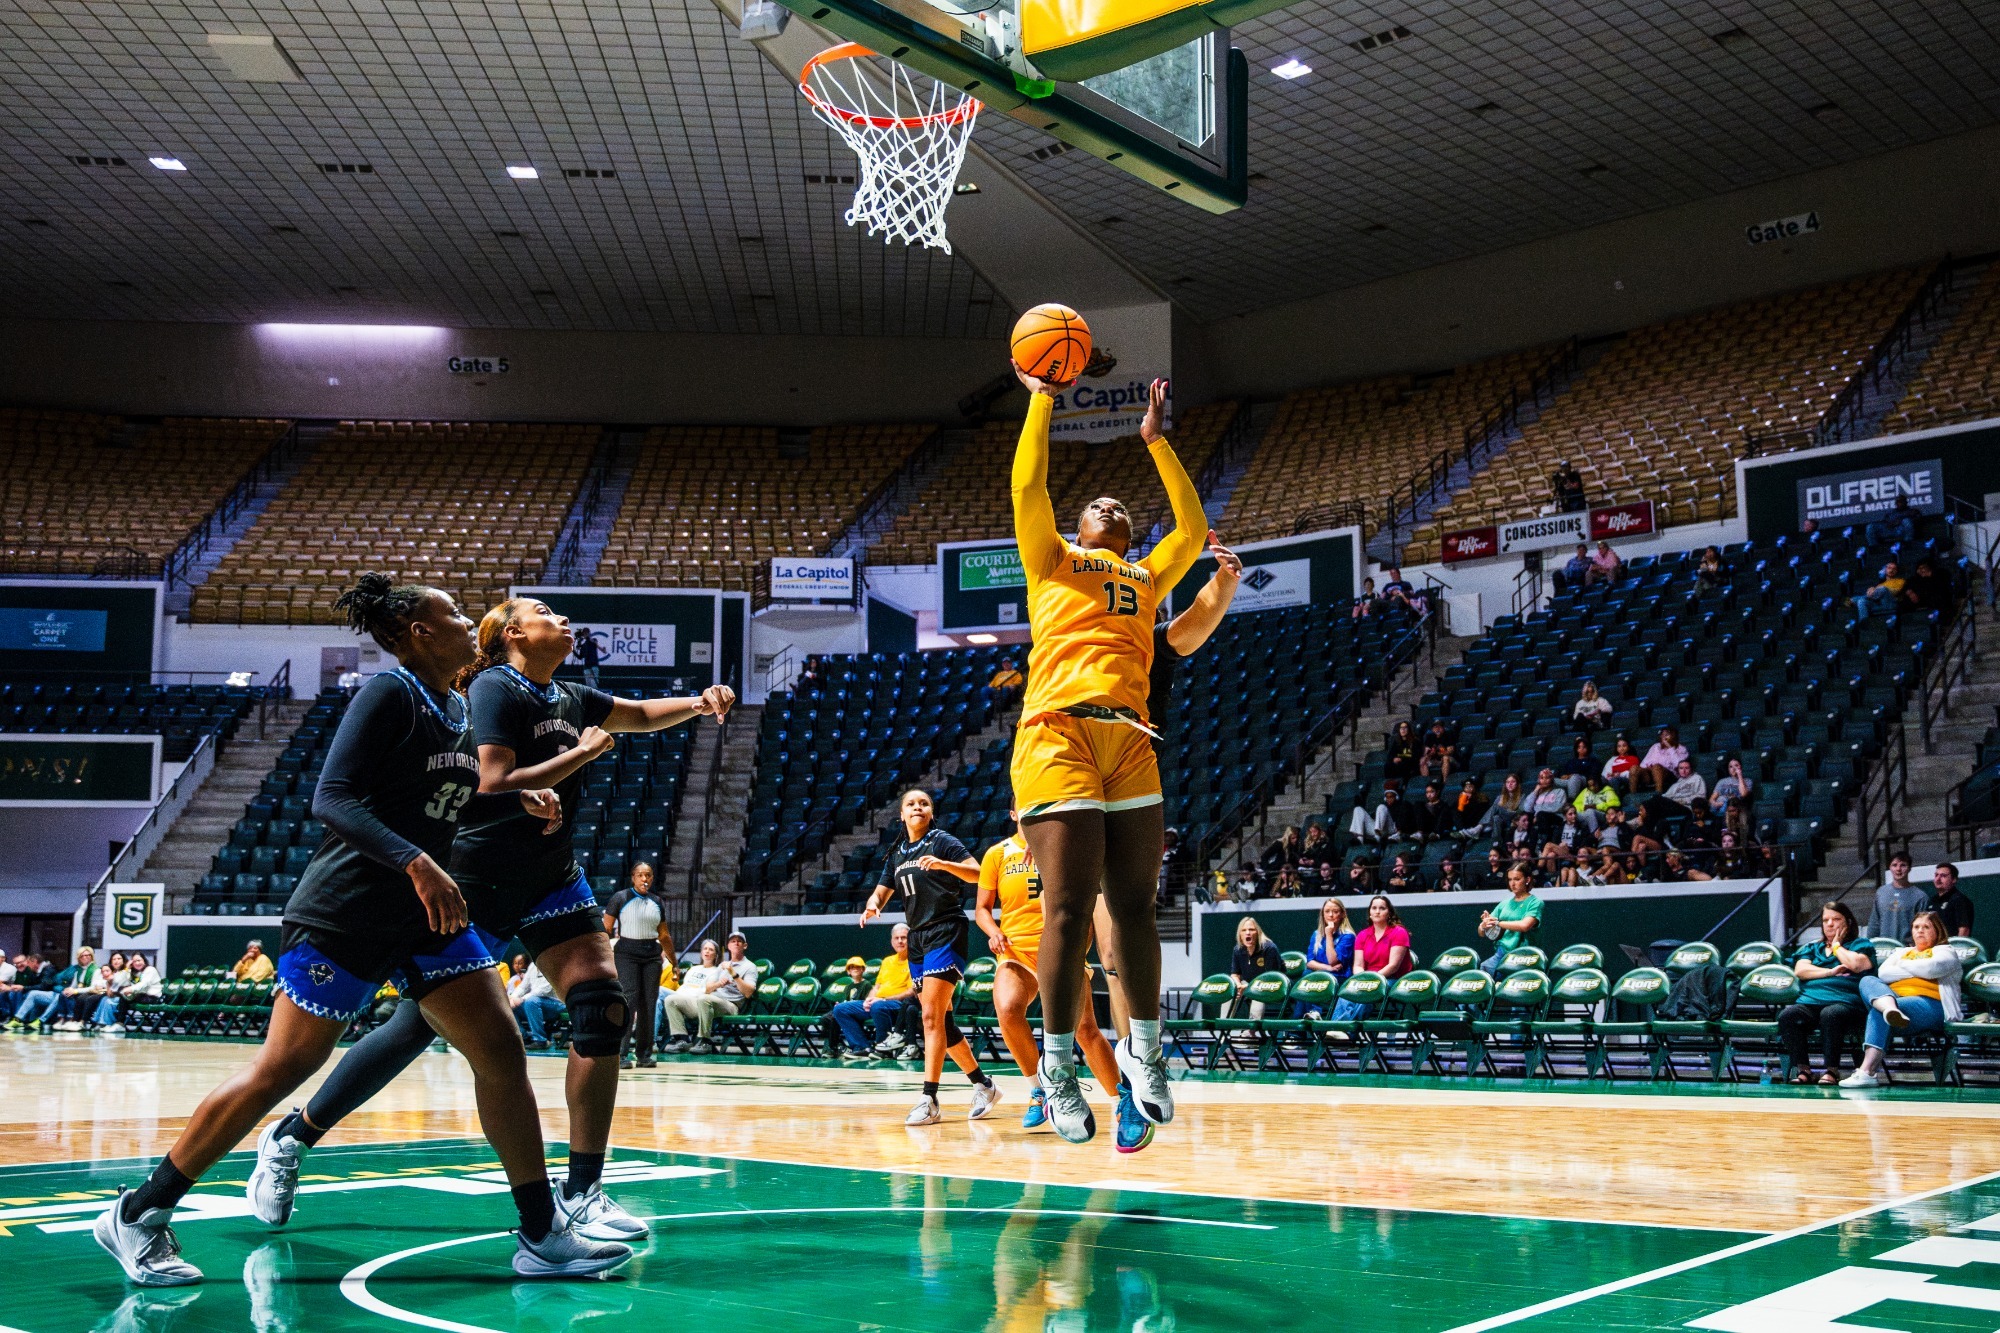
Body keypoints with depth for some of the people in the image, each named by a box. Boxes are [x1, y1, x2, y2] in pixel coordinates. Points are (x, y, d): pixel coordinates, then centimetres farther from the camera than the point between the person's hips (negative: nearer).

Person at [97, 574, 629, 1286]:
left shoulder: (457, 710, 12)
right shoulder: (388, 694, -13)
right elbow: (332, 799, -22)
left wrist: (517, 797, 16)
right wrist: (416, 863, -32)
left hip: (427, 913, 8)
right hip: (346, 913, -8)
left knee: (501, 1052, 1)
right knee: (283, 1068, -6)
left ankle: (543, 1236, 6)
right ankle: (138, 1214, 10)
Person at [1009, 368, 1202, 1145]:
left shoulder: (1146, 578, 28)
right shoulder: (1053, 562, 18)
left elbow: (1193, 529, 26)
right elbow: (1029, 487, 8)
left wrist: (1155, 440, 29)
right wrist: (1041, 401, 14)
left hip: (1130, 737, 4)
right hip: (1059, 730, -4)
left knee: (1133, 903, 2)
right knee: (1069, 907, -9)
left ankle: (1143, 1049, 12)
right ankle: (1058, 1066, -3)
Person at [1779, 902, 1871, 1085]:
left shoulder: (1860, 946, 20)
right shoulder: (1812, 948, 30)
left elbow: (1857, 965, -3)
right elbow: (1800, 970, 12)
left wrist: (1837, 945, 12)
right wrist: (1830, 972, 1)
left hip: (1844, 1002, -3)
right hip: (1809, 1000, 4)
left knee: (1830, 1014, -41)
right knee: (1787, 1015, -31)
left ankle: (1831, 1070, -33)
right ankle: (1802, 1069, -28)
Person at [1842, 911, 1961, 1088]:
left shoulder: (1945, 951, 19)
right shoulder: (1901, 952, 33)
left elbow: (1931, 968, -6)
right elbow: (1882, 973, 11)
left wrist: (1903, 966, 10)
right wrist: (1916, 971, 4)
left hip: (1930, 1005, -5)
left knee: (1878, 1011, -33)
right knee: (1867, 980, -23)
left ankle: (1868, 1071, -46)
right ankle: (1890, 1009, -57)